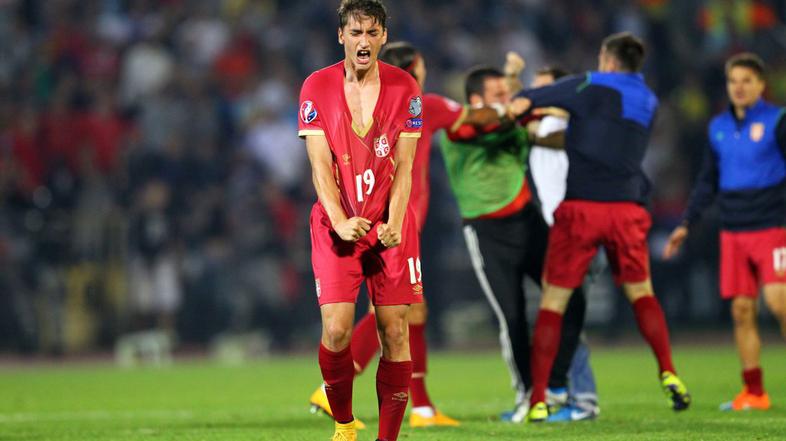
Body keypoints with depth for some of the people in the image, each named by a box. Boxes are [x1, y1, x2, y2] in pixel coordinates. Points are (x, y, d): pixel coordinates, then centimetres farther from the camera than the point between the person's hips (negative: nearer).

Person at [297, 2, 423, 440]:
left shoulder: (404, 88, 0)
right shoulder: (317, 87, -2)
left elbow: (403, 165, -1)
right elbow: (320, 164, -5)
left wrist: (393, 223, -16)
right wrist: (340, 221, -19)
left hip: (391, 226, 1)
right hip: (337, 224, -1)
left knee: (395, 332, -3)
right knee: (336, 330, -11)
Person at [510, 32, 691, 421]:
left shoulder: (593, 87, -1)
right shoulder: (648, 102, 15)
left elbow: (523, 101, -9)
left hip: (580, 207, -4)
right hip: (627, 208, 4)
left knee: (553, 301, 3)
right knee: (641, 292, 21)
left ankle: (538, 400, -1)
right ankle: (668, 375, 6)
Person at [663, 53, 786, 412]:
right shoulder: (718, 127, 12)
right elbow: (708, 180, 20)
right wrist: (686, 224, 18)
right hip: (733, 232, 5)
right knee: (741, 311, 2)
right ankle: (754, 392, 8)